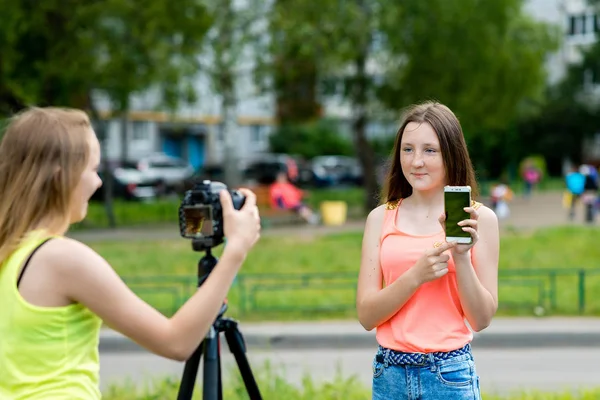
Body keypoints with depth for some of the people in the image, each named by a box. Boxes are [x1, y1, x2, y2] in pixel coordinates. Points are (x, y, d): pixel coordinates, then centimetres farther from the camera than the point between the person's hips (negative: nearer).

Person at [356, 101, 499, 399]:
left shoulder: (479, 218, -3)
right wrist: (416, 275, -18)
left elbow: (481, 319, -3)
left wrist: (461, 257, -17)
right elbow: (366, 316, -3)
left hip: (450, 374, -2)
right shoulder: (381, 218, 1)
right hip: (389, 374, 2)